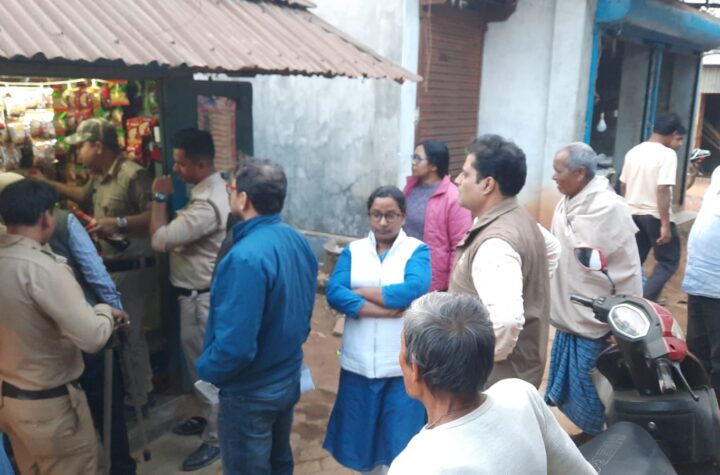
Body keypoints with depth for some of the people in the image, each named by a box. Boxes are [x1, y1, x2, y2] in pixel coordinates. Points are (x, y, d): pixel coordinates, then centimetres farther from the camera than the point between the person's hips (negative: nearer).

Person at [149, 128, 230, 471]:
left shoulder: (207, 204, -28)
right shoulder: (210, 188, 6)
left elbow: (160, 240, -27)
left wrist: (159, 198, -17)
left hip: (200, 296, -10)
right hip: (196, 291, 10)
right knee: (199, 359, 23)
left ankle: (216, 438, 19)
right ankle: (211, 417, 41)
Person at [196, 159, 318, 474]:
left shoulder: (246, 257, -30)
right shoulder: (297, 241, -2)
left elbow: (235, 345, -30)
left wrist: (205, 369, -12)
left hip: (251, 391, -8)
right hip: (288, 377, 8)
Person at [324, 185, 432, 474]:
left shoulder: (418, 250, -3)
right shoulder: (353, 250, 5)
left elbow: (413, 291, -21)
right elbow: (334, 294, -10)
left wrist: (359, 292, -12)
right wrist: (384, 309, -19)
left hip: (402, 363, -3)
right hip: (359, 361, 3)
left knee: (400, 438, 7)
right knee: (360, 430, 16)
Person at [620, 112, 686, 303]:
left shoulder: (633, 151, 6)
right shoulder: (667, 154, -14)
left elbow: (623, 186, 11)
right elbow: (662, 190, -22)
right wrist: (665, 224, -20)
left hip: (633, 214, 7)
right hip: (655, 216, -6)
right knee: (669, 261, 5)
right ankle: (645, 299, -7)